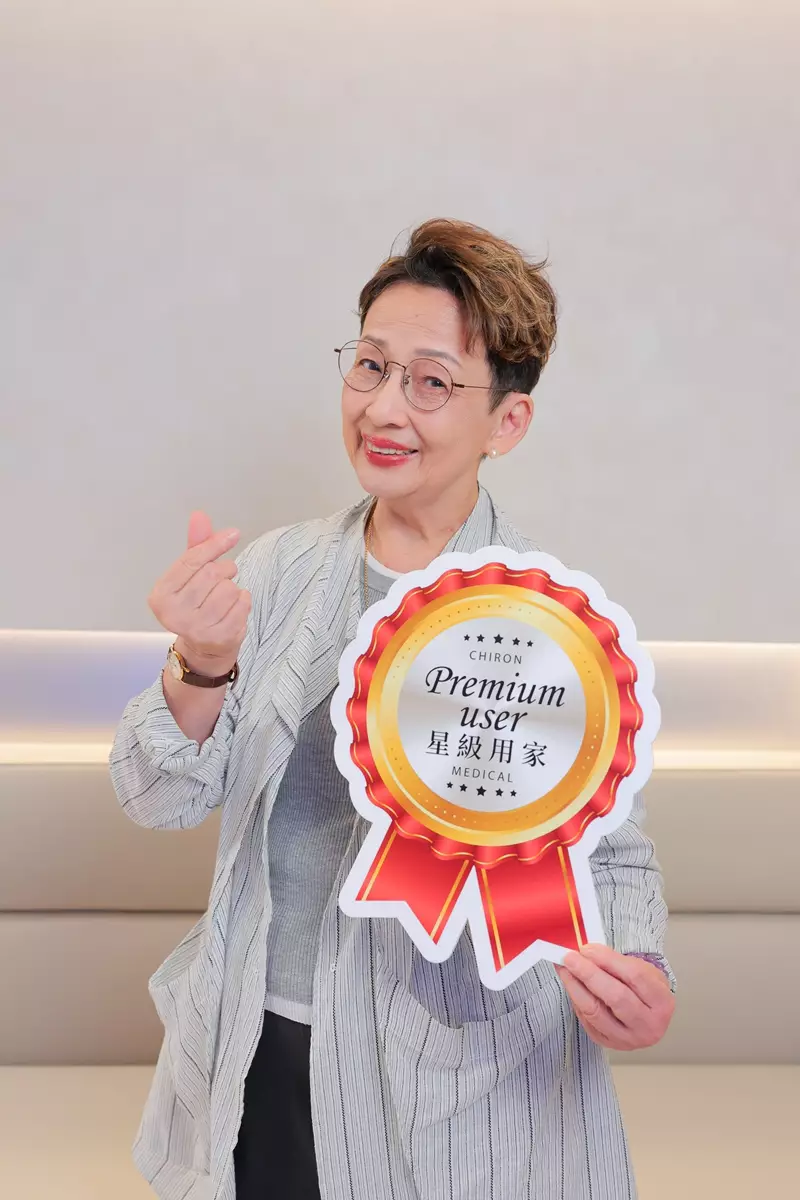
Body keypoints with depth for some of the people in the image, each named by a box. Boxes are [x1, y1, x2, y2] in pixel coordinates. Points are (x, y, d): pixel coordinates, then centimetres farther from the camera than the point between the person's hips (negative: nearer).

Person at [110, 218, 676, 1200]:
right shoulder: (276, 569, -2)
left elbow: (613, 853, -5)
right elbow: (160, 802, -2)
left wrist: (634, 975, -25)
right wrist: (202, 671, -22)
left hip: (462, 1085, -3)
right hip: (251, 1055, 3)